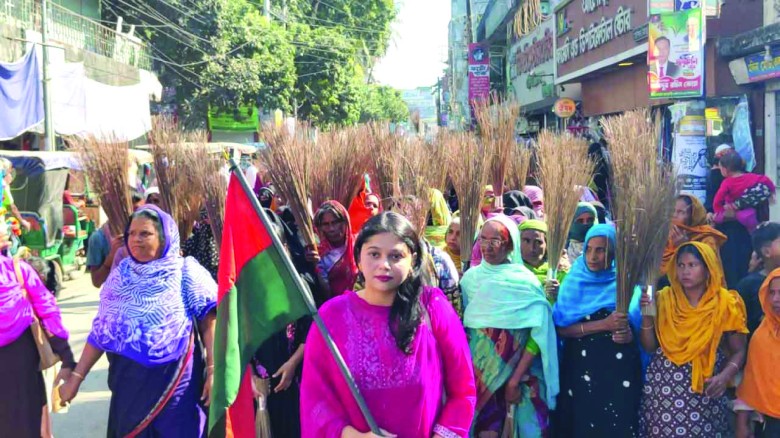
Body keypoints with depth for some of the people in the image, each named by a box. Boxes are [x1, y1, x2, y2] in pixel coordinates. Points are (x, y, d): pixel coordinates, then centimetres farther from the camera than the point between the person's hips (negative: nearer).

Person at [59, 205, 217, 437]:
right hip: (129, 381, 4)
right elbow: (101, 331, 8)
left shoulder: (186, 271, -5)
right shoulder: (120, 275, 6)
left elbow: (209, 324, -8)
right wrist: (76, 377, 5)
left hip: (176, 382, -4)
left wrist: (213, 371, -17)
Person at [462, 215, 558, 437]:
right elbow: (460, 323, 7)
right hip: (479, 372, 2)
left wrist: (515, 379, -14)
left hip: (518, 374, -2)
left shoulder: (525, 281, -7)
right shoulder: (470, 277, 3)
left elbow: (538, 334, -10)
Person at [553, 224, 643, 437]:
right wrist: (604, 325, -17)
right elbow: (561, 328, -7)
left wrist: (629, 334, -17)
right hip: (580, 368, 1)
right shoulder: (575, 282, 3)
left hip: (620, 370, 0)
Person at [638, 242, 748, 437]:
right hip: (663, 388, 1)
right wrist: (647, 315, -13)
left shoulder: (725, 304, -3)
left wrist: (725, 376, -17)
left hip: (704, 393, -1)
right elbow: (649, 347, 2)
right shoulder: (664, 299, 1)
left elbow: (738, 351, 1)